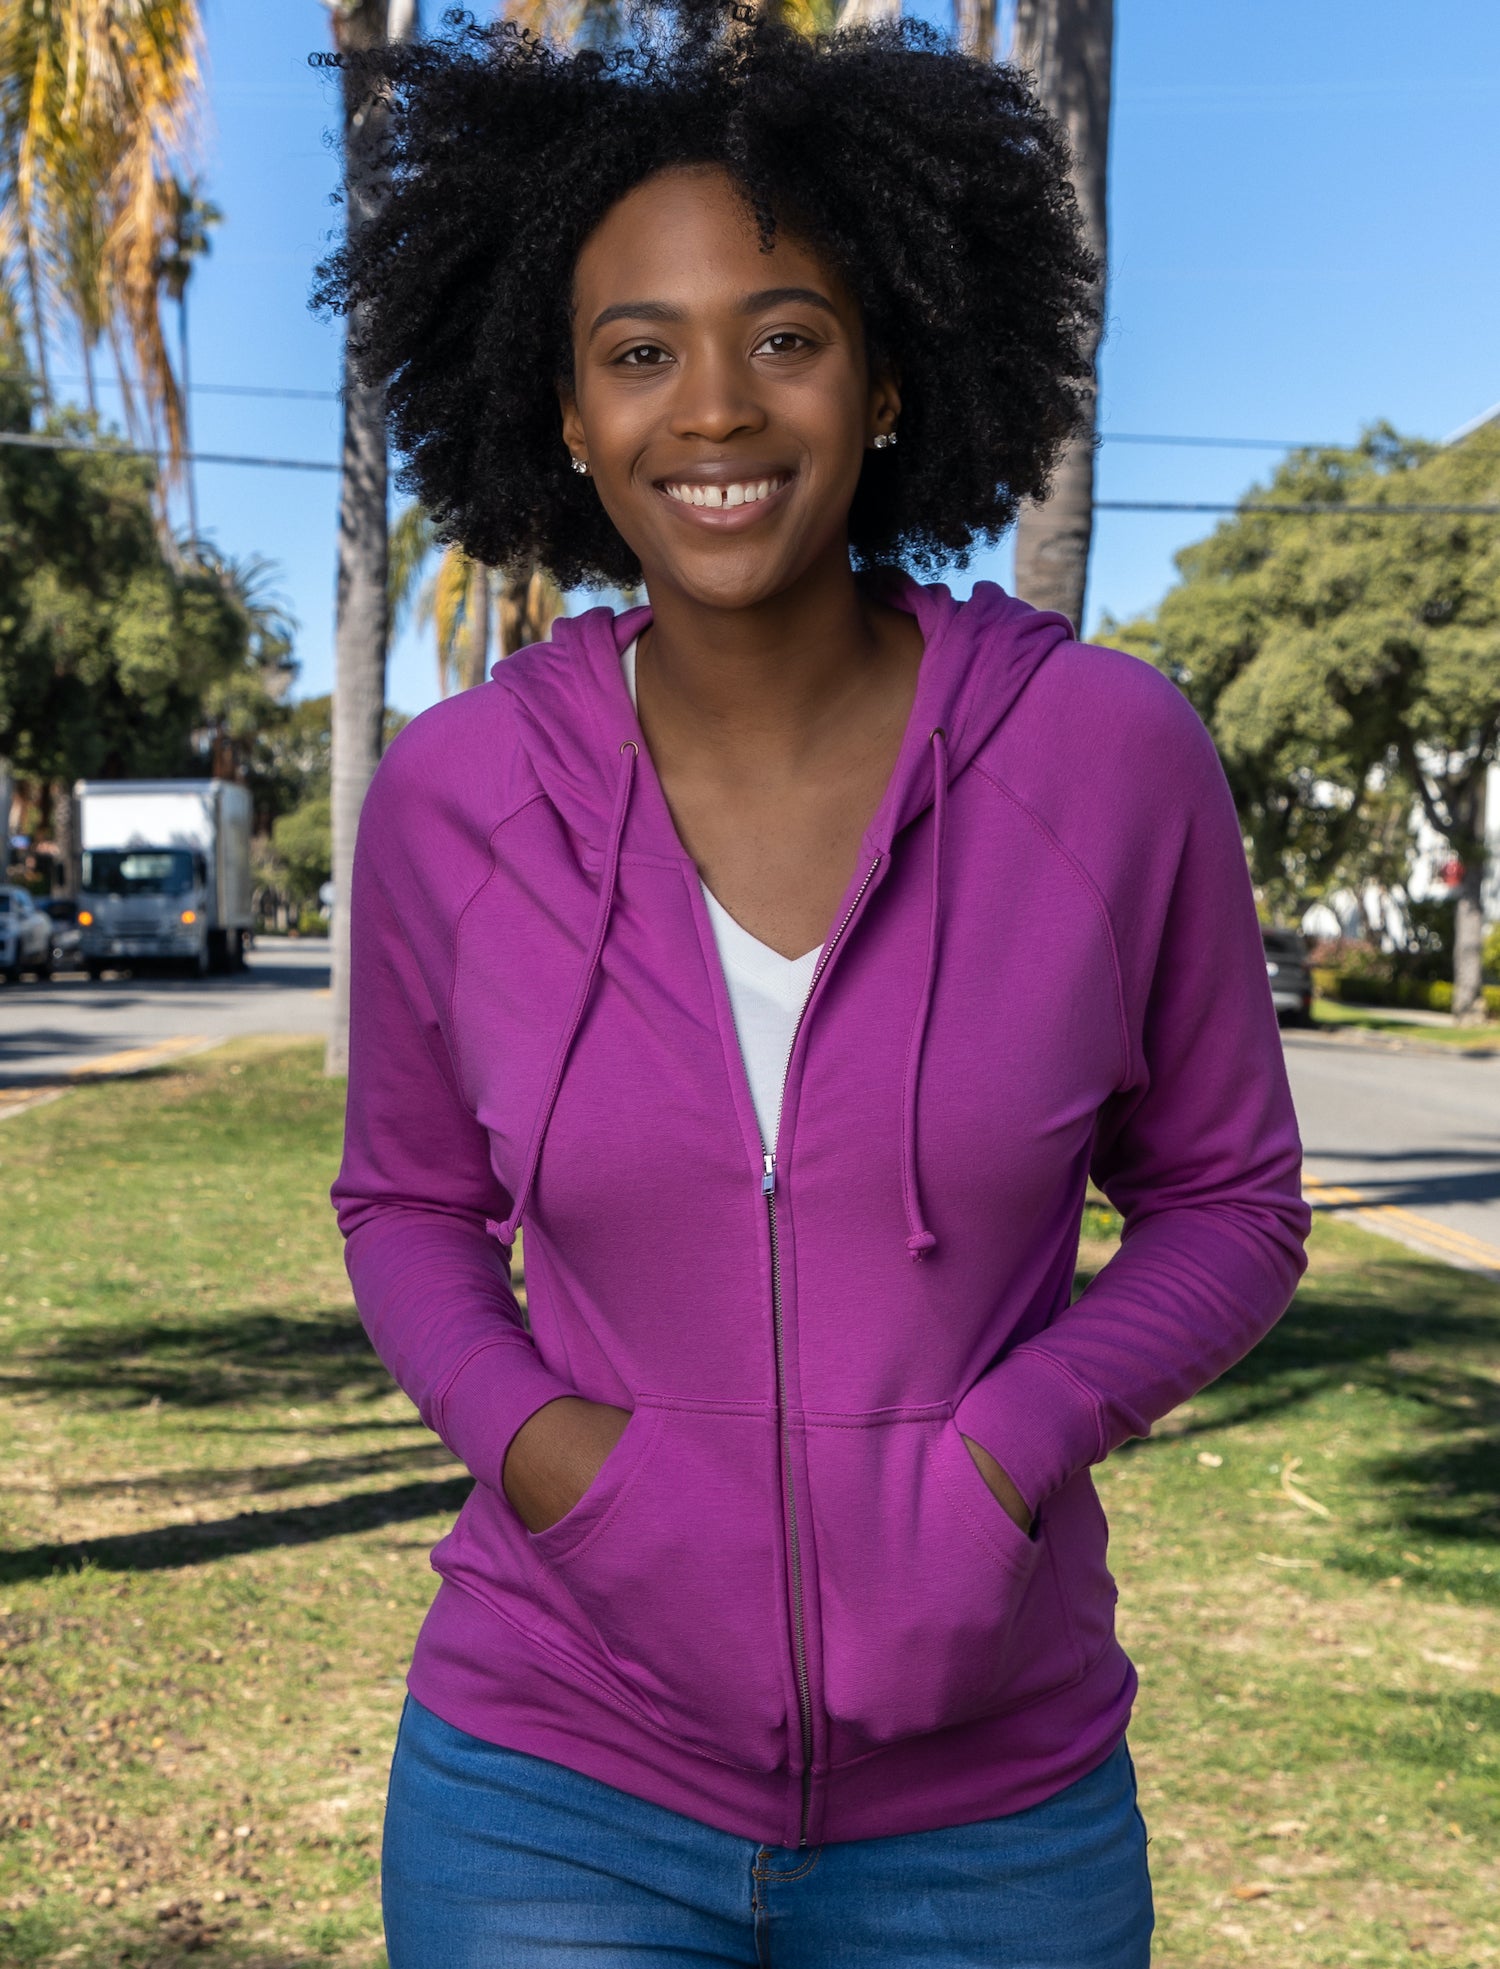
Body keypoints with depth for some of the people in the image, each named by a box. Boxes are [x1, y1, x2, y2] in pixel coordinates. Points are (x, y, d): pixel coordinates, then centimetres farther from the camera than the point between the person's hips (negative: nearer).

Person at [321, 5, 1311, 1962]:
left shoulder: (1112, 753, -12)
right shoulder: (457, 796, -9)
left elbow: (1226, 1198, 0)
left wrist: (1004, 1459, -17)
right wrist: (534, 1444, -14)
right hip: (555, 1797, 0)